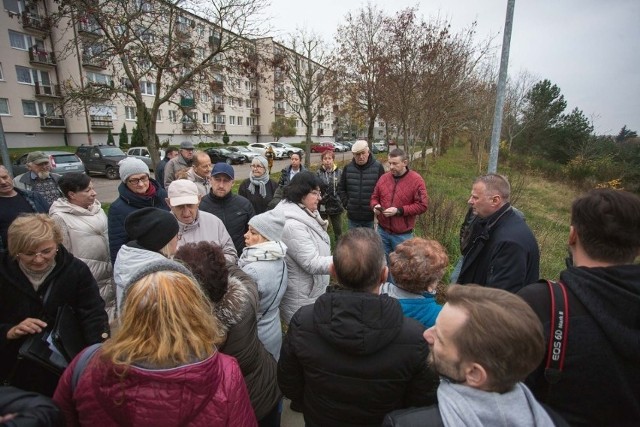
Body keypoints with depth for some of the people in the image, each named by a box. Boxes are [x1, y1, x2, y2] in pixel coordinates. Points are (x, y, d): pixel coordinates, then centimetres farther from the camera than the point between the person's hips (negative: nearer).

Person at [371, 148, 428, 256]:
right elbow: (374, 197, 14)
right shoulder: (383, 178, 3)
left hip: (403, 235, -4)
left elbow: (422, 206, -13)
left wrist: (399, 211, -22)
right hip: (382, 231, 4)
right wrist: (375, 206, -9)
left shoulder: (416, 180, -10)